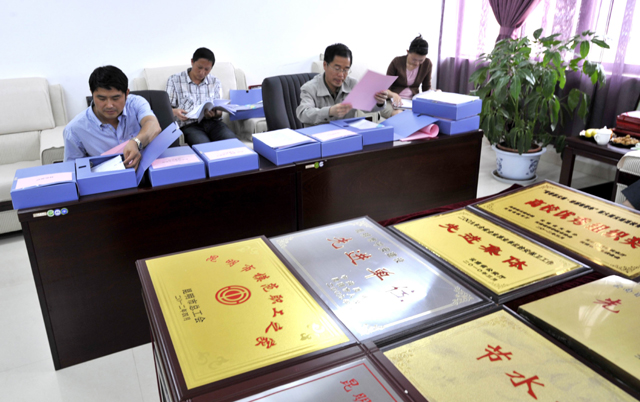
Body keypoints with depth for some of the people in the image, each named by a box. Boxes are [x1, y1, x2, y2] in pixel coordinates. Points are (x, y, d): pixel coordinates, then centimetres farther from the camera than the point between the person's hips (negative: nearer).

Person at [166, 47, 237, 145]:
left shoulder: (215, 82, 20)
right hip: (189, 124, -2)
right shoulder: (174, 80, 13)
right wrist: (175, 112, -15)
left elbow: (219, 111, 15)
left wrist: (215, 113, -11)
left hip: (212, 122, 3)